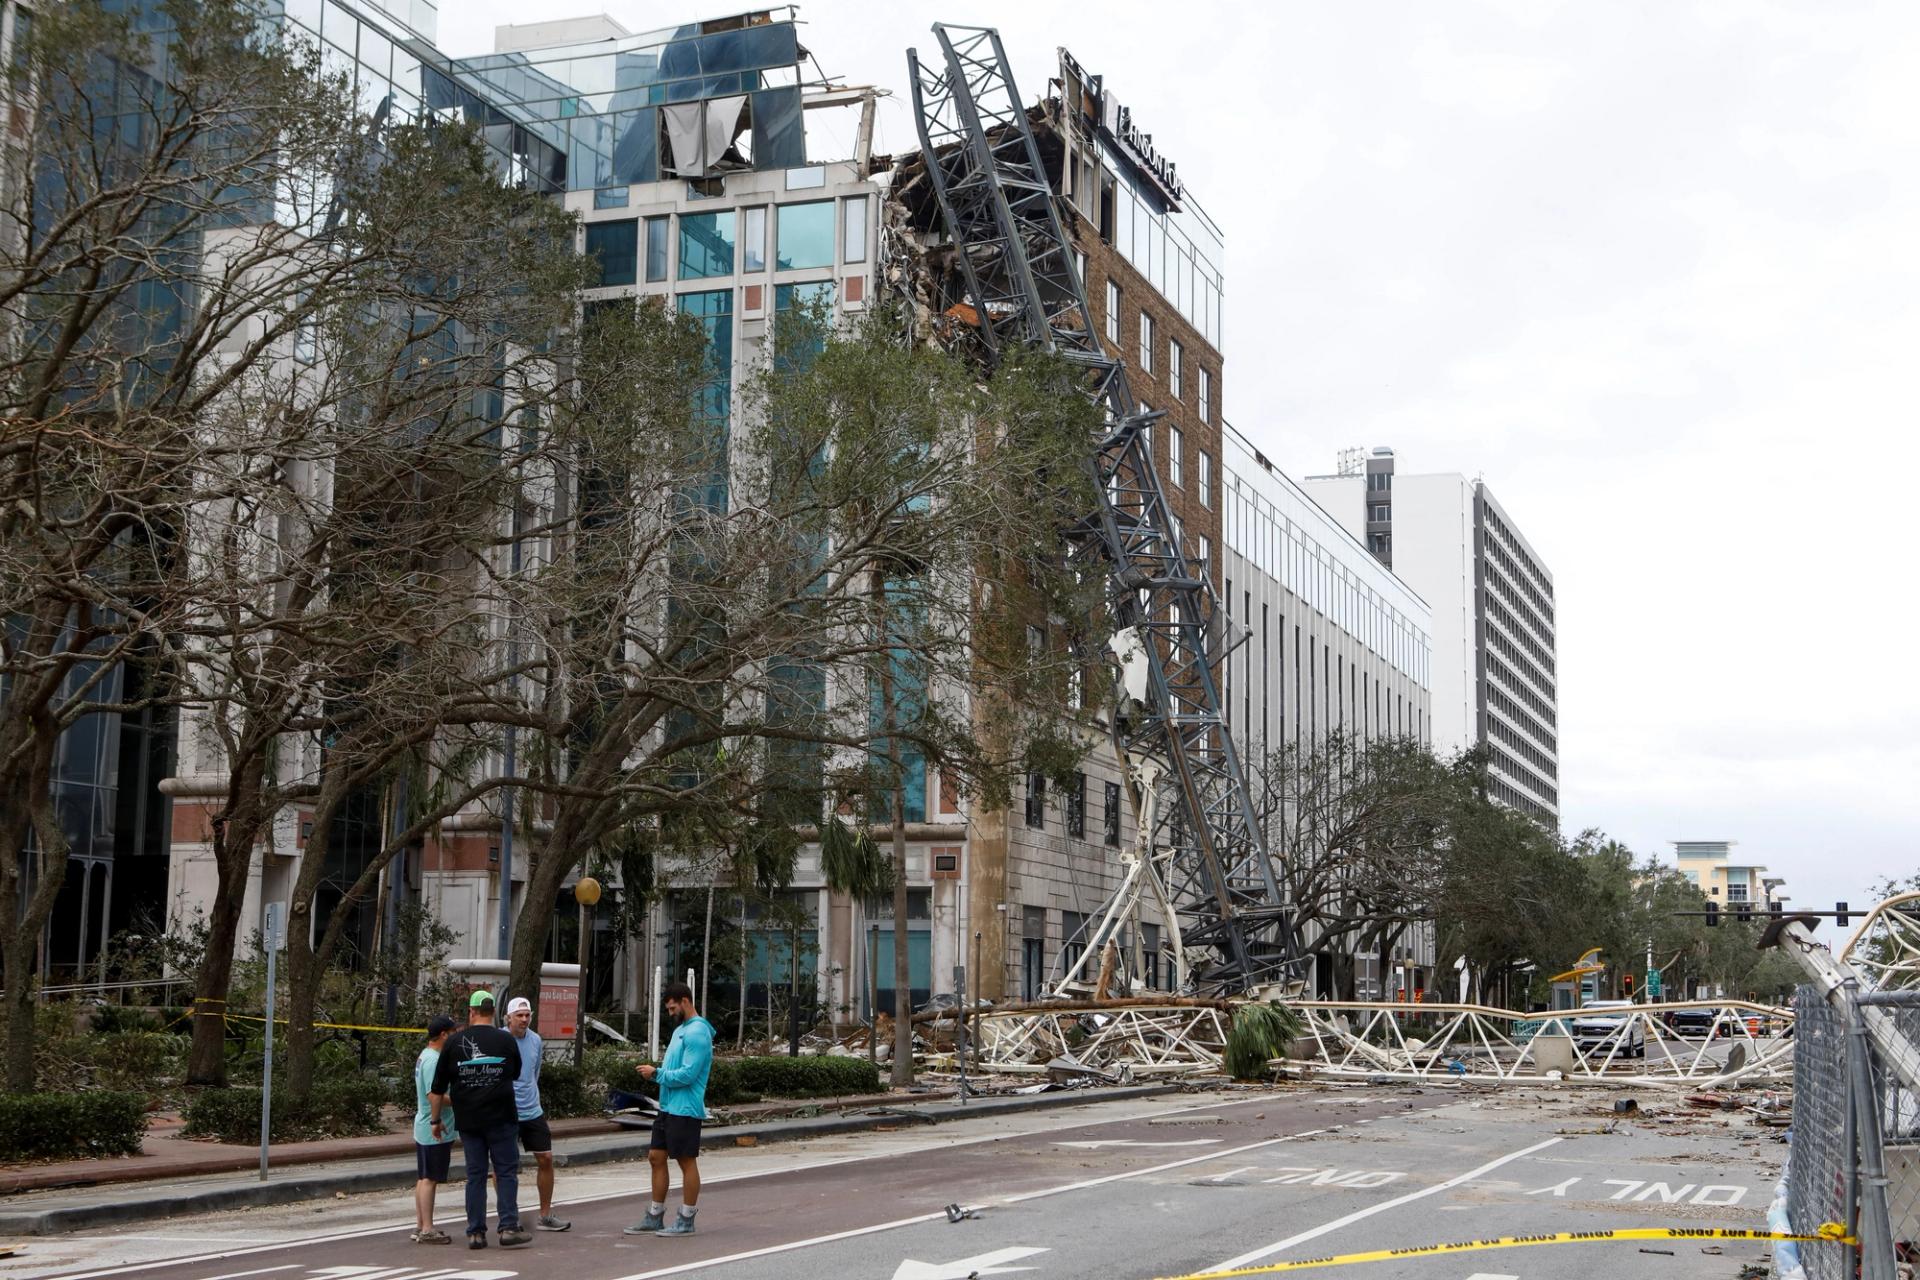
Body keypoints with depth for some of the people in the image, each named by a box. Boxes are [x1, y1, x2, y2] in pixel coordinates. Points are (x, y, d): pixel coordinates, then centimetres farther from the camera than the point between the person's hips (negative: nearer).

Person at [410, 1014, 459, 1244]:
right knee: (430, 1179, -5)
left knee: (424, 1178, 14)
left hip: (424, 1128, 10)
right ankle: (427, 1230, -1)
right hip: (435, 1130, -10)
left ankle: (420, 1226, 20)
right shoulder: (433, 1061, -19)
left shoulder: (424, 1057, 13)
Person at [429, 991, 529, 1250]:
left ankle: (475, 1232, 7)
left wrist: (437, 1119, 14)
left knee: (475, 1175, 8)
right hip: (500, 1119, -2)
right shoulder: (506, 1041, -2)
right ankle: (508, 1227, -4)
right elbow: (515, 1074, 15)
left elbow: (437, 1088, 4)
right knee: (507, 1171, 4)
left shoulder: (454, 1042, 1)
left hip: (468, 1120, 2)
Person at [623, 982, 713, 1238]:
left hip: (685, 1109, -10)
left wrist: (656, 1073, -15)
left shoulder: (697, 1033, -16)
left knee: (687, 1162, -1)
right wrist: (656, 1071, 4)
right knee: (656, 1157, 12)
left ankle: (686, 1221, 7)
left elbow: (687, 1074, -23)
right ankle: (654, 1217, 20)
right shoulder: (681, 1029, 15)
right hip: (668, 1107, 10)